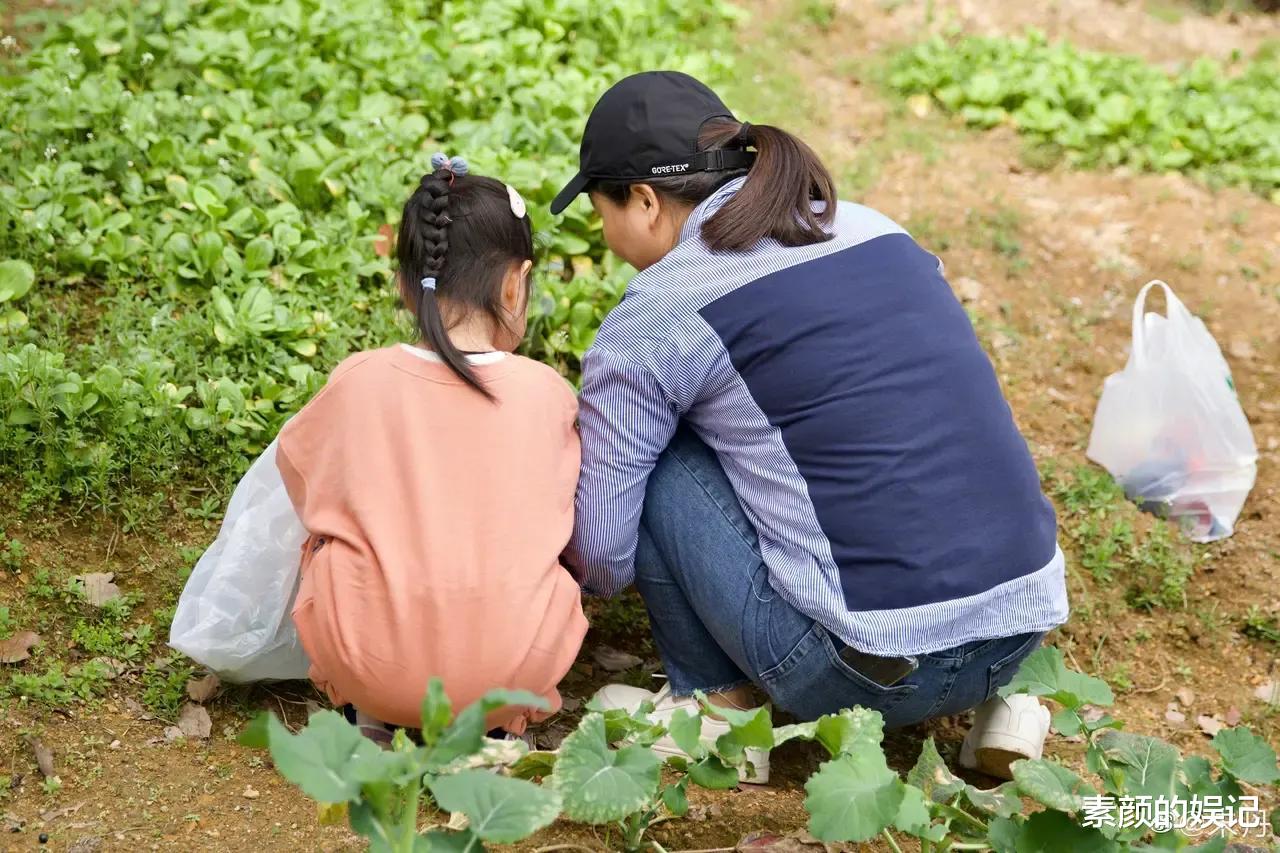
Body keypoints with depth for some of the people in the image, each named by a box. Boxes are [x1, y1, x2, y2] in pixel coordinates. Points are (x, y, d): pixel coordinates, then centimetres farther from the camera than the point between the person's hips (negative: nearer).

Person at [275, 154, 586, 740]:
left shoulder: (358, 381, -2)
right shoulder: (547, 393, -1)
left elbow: (297, 462, 17)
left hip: (371, 661, 0)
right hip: (516, 666, 1)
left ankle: (367, 707, 15)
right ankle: (507, 712, 13)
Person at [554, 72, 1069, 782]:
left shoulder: (651, 322, -5)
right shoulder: (878, 232, 14)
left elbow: (599, 561, 1)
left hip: (877, 669, -7)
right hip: (1027, 626, 7)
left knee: (657, 462, 5)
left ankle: (716, 706, 13)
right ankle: (986, 700, 18)